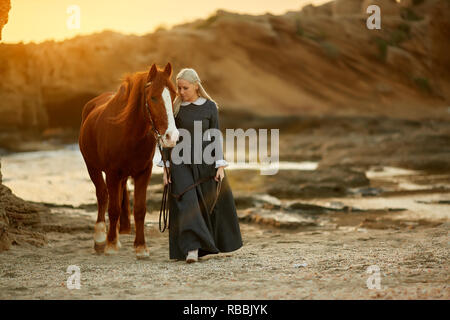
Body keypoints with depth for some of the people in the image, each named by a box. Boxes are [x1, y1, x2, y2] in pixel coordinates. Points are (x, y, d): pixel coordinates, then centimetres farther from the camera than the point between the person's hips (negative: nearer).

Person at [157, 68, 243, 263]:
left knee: (212, 202, 10)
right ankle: (192, 249, -20)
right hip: (180, 161, -1)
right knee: (186, 203, -14)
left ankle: (222, 241, 33)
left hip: (205, 160, 1)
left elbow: (216, 137, 1)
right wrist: (166, 167, 0)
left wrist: (220, 166, -6)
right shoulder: (174, 108, 1)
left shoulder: (210, 107, 0)